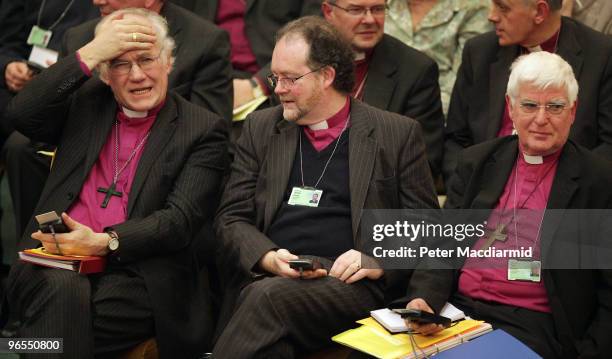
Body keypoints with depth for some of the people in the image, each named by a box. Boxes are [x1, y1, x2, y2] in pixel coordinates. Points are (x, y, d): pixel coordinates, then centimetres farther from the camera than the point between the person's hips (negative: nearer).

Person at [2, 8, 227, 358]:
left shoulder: (204, 129, 6)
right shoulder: (86, 102, 18)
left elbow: (182, 218, -4)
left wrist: (104, 243, -19)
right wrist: (90, 53, -5)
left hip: (137, 274, -3)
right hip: (56, 265, 3)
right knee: (60, 290, -32)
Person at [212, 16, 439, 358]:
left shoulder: (398, 133, 7)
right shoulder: (261, 127, 16)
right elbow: (232, 217, 12)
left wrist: (380, 262, -11)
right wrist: (268, 258, -7)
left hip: (349, 283, -2)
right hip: (266, 277, 2)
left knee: (269, 296, -33)